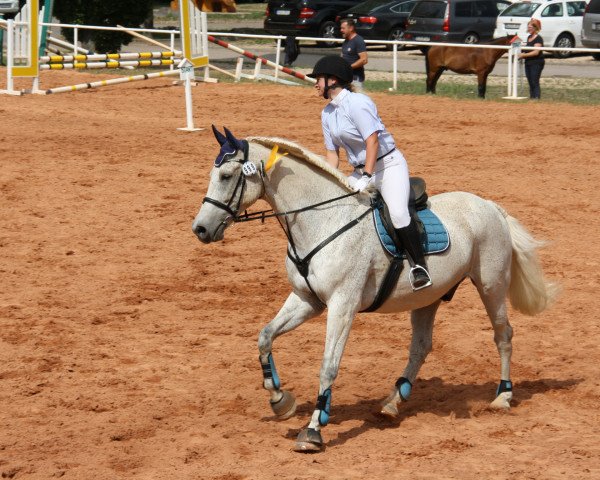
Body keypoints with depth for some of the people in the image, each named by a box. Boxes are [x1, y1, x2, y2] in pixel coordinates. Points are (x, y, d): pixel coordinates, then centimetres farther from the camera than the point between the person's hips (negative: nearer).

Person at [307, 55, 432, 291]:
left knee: (397, 213, -29)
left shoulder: (356, 103, -16)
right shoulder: (327, 113, 10)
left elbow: (373, 140, -23)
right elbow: (332, 153, 12)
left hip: (389, 165, -9)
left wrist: (366, 177, -28)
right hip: (360, 170, 9)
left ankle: (419, 265, -19)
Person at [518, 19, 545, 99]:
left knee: (535, 82, -13)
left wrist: (524, 55, -22)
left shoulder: (538, 39, -12)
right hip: (528, 63, 9)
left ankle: (536, 98, -16)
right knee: (530, 83, 9)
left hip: (536, 63, -9)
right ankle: (531, 97, 11)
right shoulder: (529, 37, 15)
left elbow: (536, 52, -20)